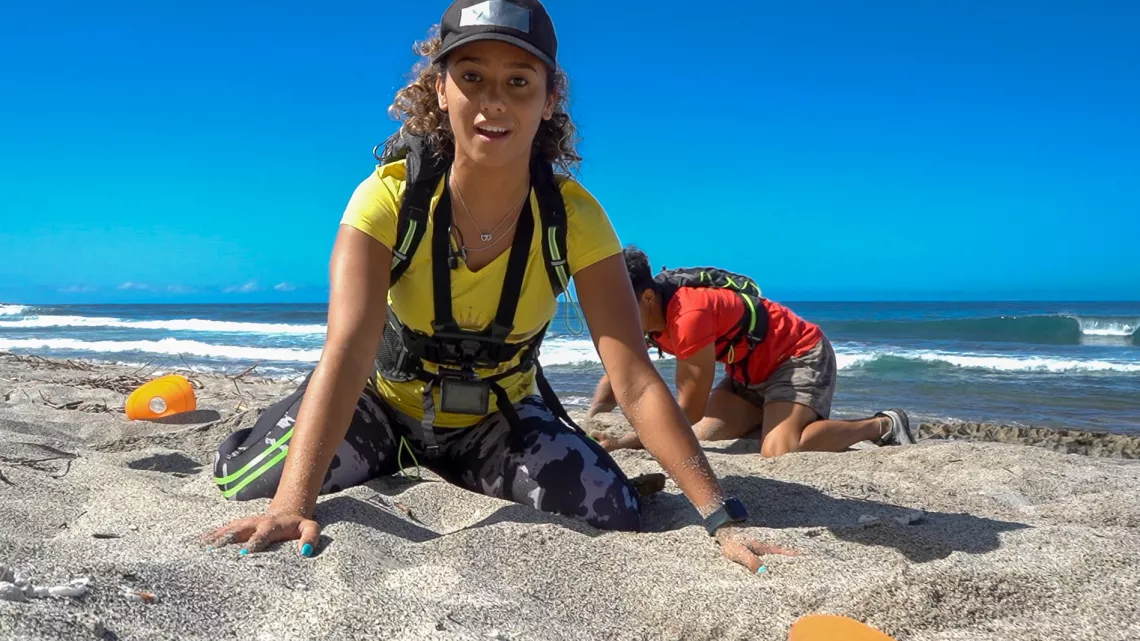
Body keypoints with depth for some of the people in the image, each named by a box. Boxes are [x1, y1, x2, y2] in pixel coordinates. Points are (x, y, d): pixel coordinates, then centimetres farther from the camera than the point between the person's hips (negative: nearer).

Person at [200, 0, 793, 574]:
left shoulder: (573, 217, -22)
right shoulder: (389, 197, -26)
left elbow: (637, 384, -27)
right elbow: (346, 352, -37)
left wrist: (722, 519, -35)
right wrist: (292, 507, -51)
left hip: (500, 418, 1)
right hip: (384, 404, 0)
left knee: (612, 515, -19)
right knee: (249, 483, -20)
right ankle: (399, 467, 14)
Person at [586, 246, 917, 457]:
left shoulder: (690, 315, -35)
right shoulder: (643, 313, -8)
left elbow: (686, 414, -31)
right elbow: (612, 380, -2)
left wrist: (621, 443, -29)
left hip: (801, 356, -9)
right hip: (750, 369, 9)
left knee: (778, 452, -28)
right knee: (697, 440, -3)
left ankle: (883, 425, -5)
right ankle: (787, 421, 17)